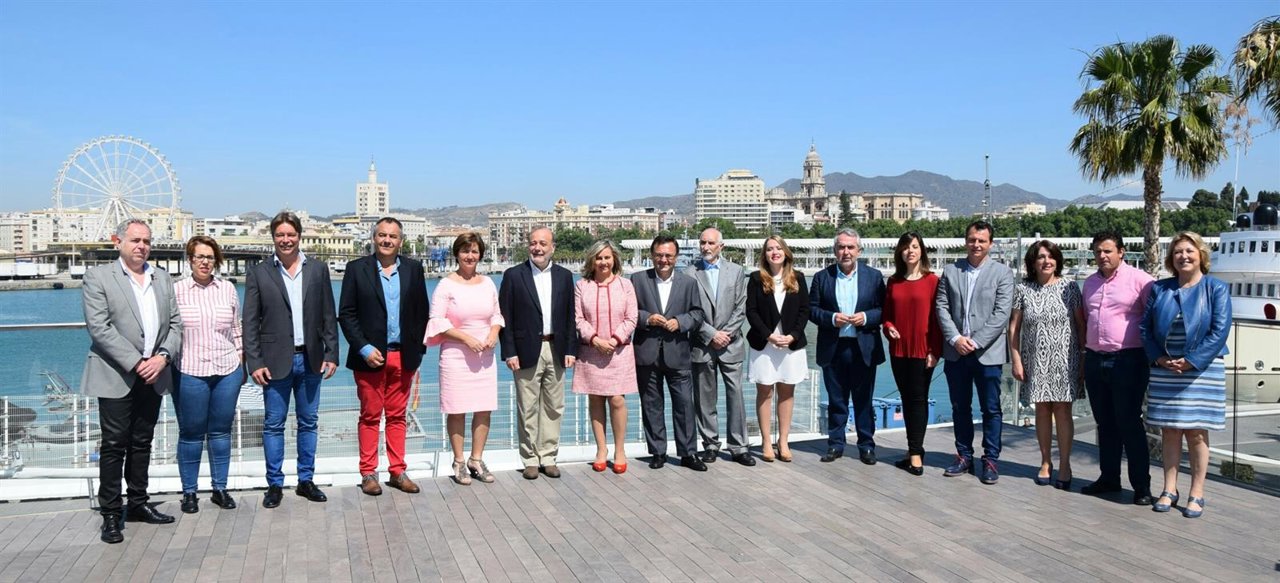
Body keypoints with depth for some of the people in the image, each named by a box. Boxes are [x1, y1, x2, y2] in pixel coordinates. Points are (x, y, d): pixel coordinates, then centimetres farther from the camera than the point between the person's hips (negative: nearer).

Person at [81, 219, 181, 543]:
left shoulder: (163, 280, 13)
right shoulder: (98, 278, -2)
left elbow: (175, 324, 9)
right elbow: (99, 328, -11)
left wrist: (163, 356, -9)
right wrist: (136, 363, -16)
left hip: (153, 376, 4)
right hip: (116, 377, -4)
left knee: (142, 444, 12)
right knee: (114, 446, -1)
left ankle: (138, 504, 22)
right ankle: (110, 514, 7)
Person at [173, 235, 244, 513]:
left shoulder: (228, 288, 7)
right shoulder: (176, 290, -1)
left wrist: (241, 363, 10)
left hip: (227, 371, 2)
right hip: (189, 372, -2)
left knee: (221, 431, 10)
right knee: (191, 433, 6)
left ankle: (220, 489, 21)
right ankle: (189, 492, 18)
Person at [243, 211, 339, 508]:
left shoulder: (318, 270, 5)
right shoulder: (258, 273, 0)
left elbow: (328, 316, 6)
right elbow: (250, 323, -1)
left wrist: (331, 354, 0)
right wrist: (254, 362, -8)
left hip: (310, 359, 2)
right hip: (275, 361, -2)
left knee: (308, 423, 10)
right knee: (273, 425, 5)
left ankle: (306, 481, 21)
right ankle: (275, 484, 16)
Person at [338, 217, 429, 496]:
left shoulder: (413, 269, 6)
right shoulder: (357, 269, 0)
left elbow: (422, 312, 9)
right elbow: (346, 314, -3)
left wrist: (416, 349, 3)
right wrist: (364, 349, -11)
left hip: (403, 357, 2)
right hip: (370, 357, -2)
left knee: (397, 416, 9)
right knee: (370, 416, 5)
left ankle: (397, 472, 16)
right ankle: (368, 474, 13)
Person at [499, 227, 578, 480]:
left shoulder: (564, 276, 8)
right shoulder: (513, 276, -1)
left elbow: (570, 317, 9)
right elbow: (505, 318, -3)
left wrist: (570, 350, 2)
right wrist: (509, 352, -9)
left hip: (556, 350, 3)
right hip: (527, 352, -3)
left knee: (554, 407, 8)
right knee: (528, 409, 3)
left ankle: (548, 457, 18)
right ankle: (530, 459, 13)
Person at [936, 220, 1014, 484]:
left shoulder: (1003, 273, -1)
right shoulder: (950, 271, 7)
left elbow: (1001, 314, -8)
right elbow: (942, 308, 3)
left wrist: (975, 342, -14)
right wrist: (956, 339, -10)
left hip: (987, 352, -3)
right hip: (956, 352, 3)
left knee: (991, 410, 4)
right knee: (960, 408, 11)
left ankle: (990, 460, 14)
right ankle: (964, 457, 22)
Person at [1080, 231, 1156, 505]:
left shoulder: (1139, 280, -7)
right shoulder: (1090, 283, 14)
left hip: (1127, 361, -6)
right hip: (1095, 360, 6)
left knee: (1129, 423, -4)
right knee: (1105, 423, 13)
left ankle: (1141, 485, 4)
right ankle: (1109, 477, 23)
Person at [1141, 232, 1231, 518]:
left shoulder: (1216, 288, 0)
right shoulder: (1159, 289, 8)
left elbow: (1220, 330, -8)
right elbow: (1146, 326, 6)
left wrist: (1191, 361, -14)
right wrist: (1159, 358, -7)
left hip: (1201, 370, -3)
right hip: (1164, 370, 3)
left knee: (1196, 432, 0)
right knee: (1169, 431, 6)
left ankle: (1196, 494, 9)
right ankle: (1169, 490, 15)